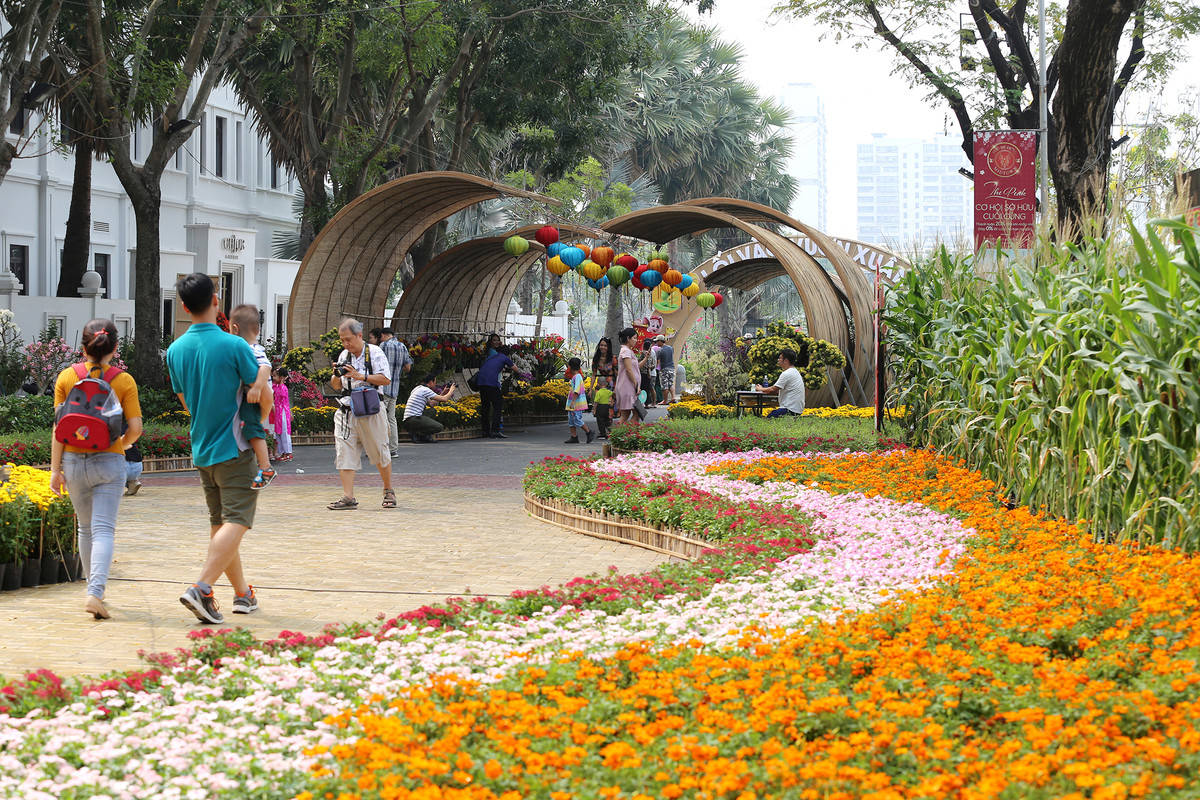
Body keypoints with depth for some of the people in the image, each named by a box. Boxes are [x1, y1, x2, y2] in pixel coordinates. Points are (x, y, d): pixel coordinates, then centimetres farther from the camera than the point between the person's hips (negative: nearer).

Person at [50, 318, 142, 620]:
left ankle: (94, 587, 29)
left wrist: (55, 469, -1)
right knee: (103, 530, -5)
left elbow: (60, 427, -4)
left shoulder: (66, 377, -2)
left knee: (86, 528, 18)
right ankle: (96, 593, -20)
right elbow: (135, 427, -9)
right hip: (108, 461, -2)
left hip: (73, 460, 2)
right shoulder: (123, 380, -5)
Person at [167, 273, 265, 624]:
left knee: (219, 524, 14)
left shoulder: (175, 351, 2)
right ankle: (201, 588, -22)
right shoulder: (234, 346, -14)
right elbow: (262, 396, -5)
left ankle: (242, 592, 23)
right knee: (236, 522, -7)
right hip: (234, 449, -6)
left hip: (201, 450, 6)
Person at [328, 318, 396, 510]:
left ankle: (388, 491, 25)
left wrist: (361, 376, -18)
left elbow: (386, 379, -10)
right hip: (346, 412, 4)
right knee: (345, 453, -7)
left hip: (370, 411, -4)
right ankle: (348, 497, -9)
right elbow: (336, 386, 18)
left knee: (380, 454, 6)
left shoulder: (374, 352, -3)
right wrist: (337, 376, -5)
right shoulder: (343, 355, 12)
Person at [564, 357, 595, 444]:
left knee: (577, 420, -9)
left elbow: (577, 390, -22)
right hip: (572, 404, 10)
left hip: (577, 404, -10)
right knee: (571, 420, 7)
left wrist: (573, 402, -25)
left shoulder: (577, 376, -14)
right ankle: (574, 437, 8)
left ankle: (589, 432, 2)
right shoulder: (574, 377, 16)